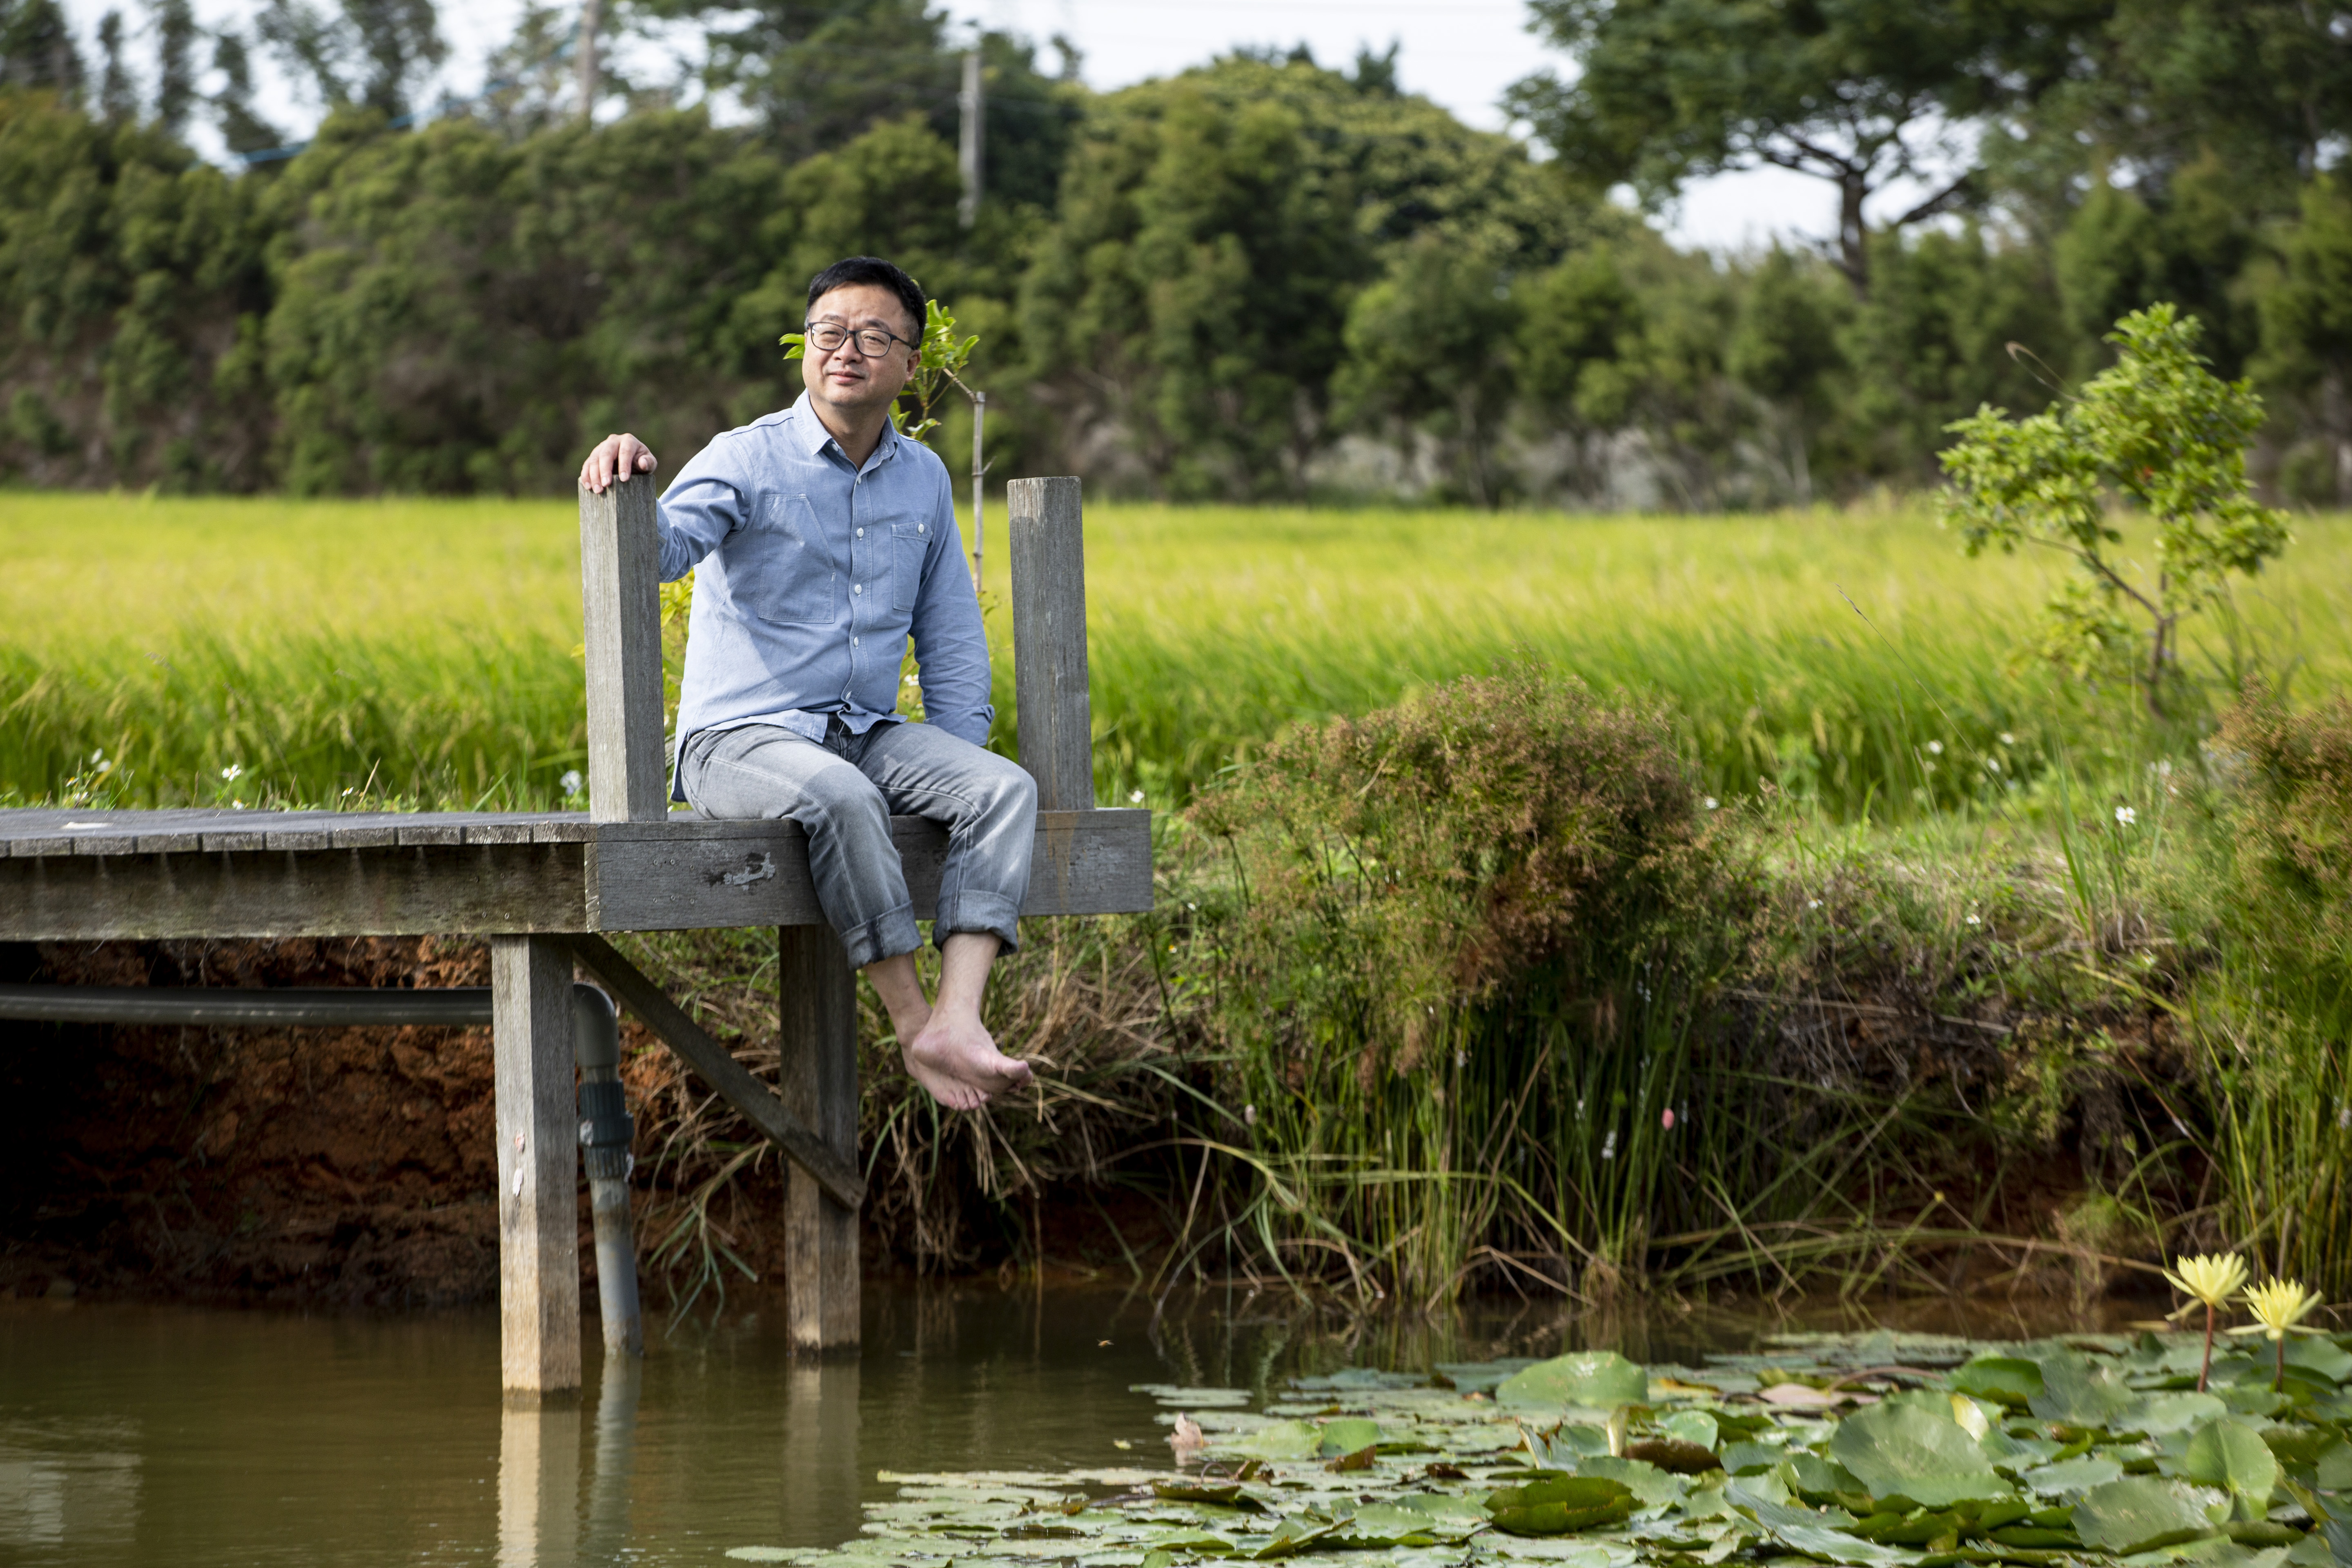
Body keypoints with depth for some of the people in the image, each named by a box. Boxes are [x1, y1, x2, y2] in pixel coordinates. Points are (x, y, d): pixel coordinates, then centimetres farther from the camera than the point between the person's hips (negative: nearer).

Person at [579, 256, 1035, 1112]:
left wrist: (958, 769, 6)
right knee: (841, 798, -38)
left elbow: (951, 641, 18)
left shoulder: (924, 479, 12)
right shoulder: (748, 462, -6)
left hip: (871, 736, 5)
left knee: (1006, 789, -22)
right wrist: (628, 484, -46)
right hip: (741, 741, -5)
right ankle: (914, 1024, -30)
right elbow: (658, 550, -24)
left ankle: (958, 1020, -37)